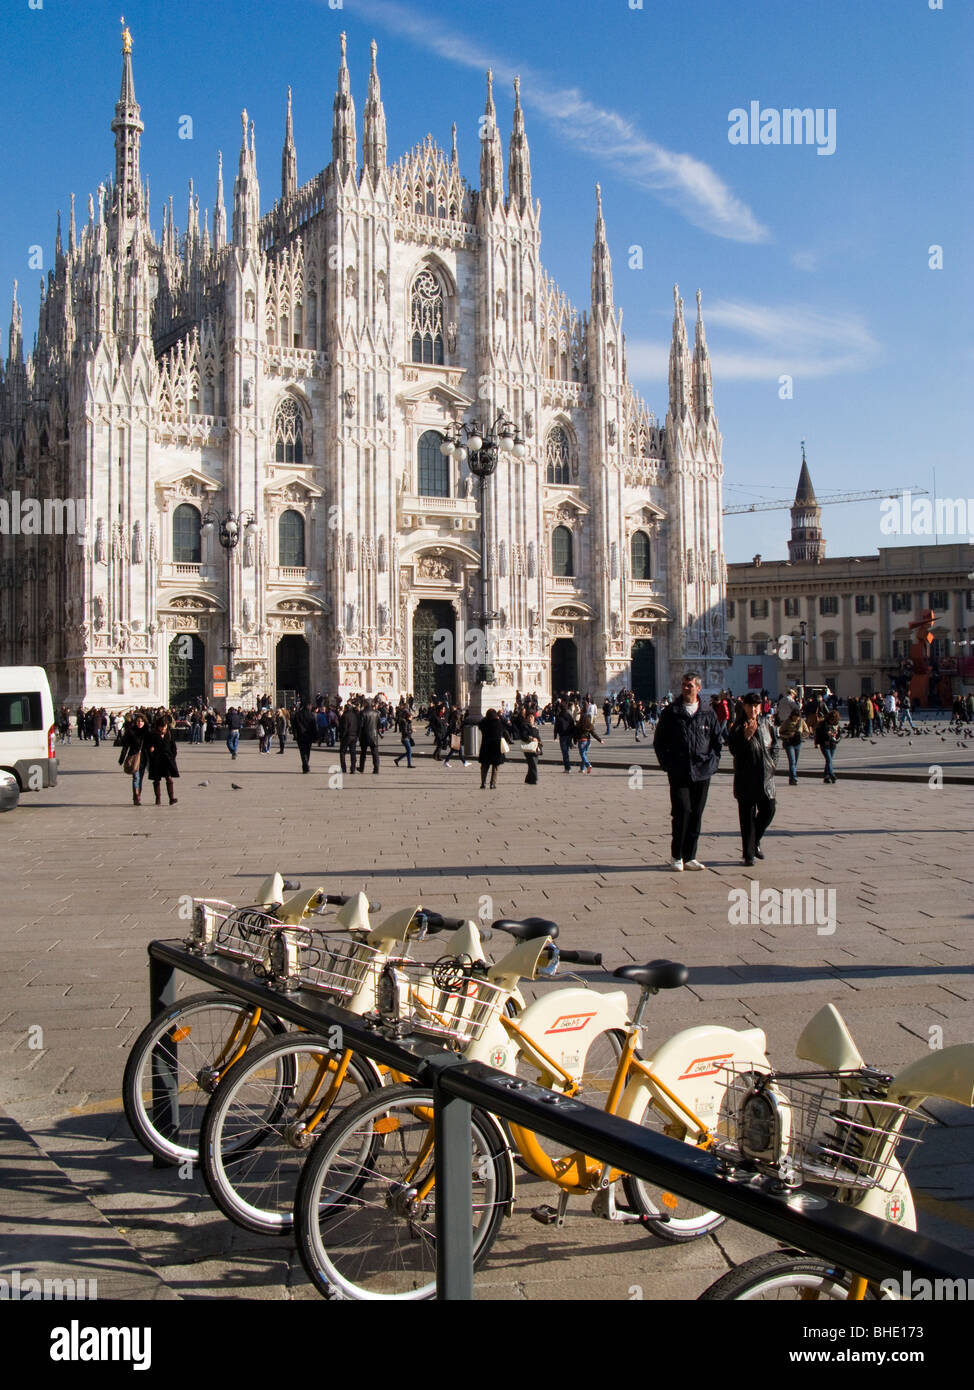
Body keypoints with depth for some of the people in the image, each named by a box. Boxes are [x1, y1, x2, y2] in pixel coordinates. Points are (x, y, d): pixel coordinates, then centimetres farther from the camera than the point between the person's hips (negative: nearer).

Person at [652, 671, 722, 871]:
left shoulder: (708, 714, 8)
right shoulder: (671, 712, 3)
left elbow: (717, 740, 15)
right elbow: (659, 742, 7)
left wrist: (713, 762, 2)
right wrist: (667, 764, -2)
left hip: (702, 772, 3)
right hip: (679, 773, -2)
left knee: (696, 815, 6)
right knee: (683, 811, -11)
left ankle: (690, 857, 14)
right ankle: (676, 856, 2)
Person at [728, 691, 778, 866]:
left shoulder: (767, 725, 7)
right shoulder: (738, 727, -4)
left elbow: (774, 745, 18)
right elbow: (733, 750, -13)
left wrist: (772, 762, 5)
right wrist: (746, 735, -25)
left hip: (765, 776, 3)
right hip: (745, 777, -3)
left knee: (768, 810, 1)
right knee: (747, 815, 0)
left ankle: (755, 840, 27)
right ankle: (748, 853, 5)